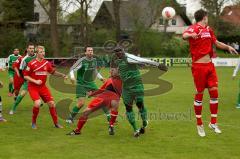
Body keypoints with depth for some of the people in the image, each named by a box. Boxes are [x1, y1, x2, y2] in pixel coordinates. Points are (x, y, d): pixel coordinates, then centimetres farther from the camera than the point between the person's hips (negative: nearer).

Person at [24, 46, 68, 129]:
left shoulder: (47, 63, 1)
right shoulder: (31, 63, -11)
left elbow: (53, 72, 17)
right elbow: (25, 76, -8)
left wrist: (62, 75, 4)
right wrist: (35, 81, -19)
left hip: (43, 87, 5)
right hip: (33, 87, -5)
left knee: (52, 103, -1)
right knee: (37, 103, -23)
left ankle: (56, 123, 15)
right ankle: (33, 122, 0)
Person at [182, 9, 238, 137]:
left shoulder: (208, 29, 15)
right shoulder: (194, 28, -10)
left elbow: (216, 43, 30)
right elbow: (184, 36, -32)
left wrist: (228, 47, 16)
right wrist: (190, 35, -54)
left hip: (209, 65, 7)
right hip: (199, 66, -7)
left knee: (214, 92, 5)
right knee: (199, 94, 0)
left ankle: (213, 122, 16)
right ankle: (199, 124, 12)